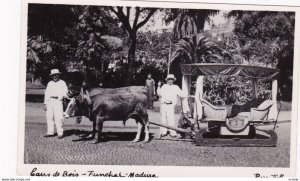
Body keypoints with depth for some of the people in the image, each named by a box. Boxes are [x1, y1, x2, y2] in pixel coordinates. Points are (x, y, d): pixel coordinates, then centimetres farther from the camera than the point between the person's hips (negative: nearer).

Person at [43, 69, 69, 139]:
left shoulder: (62, 83, 10)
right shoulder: (49, 83, 20)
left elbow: (65, 92, 4)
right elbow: (46, 93, 20)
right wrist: (45, 103, 15)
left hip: (58, 100, -4)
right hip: (50, 101, 4)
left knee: (58, 117, -10)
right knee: (49, 117, 3)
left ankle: (60, 133, -7)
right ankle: (50, 132, 10)